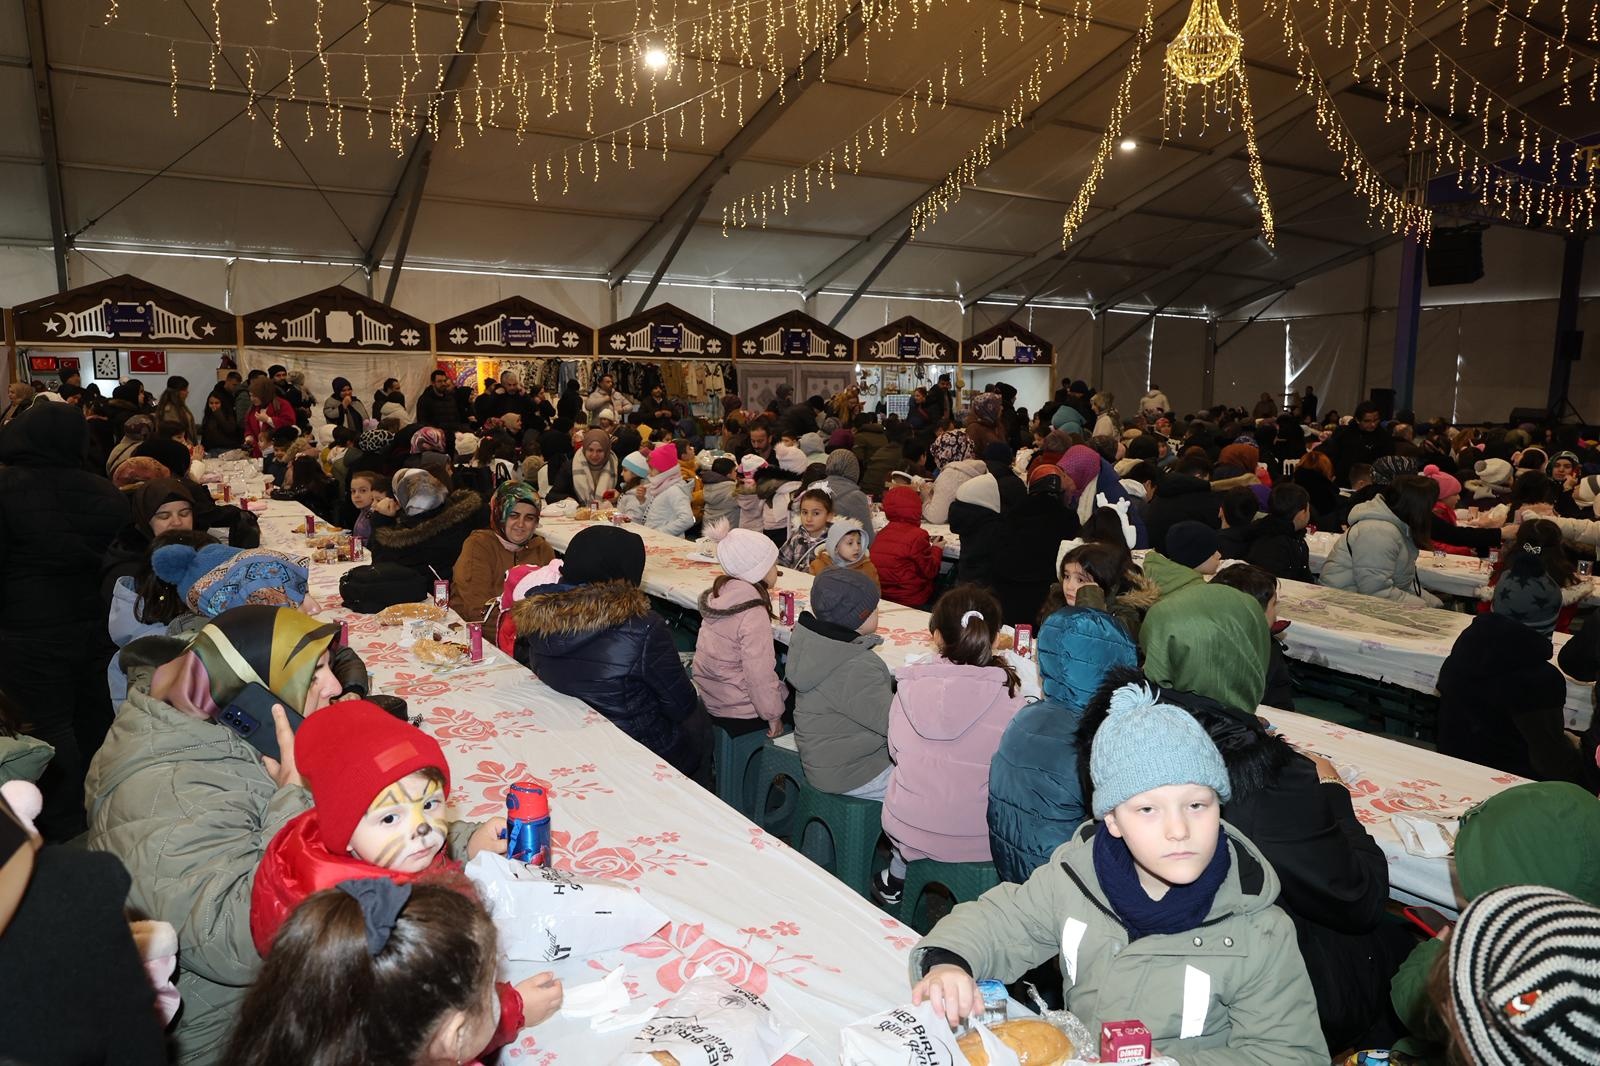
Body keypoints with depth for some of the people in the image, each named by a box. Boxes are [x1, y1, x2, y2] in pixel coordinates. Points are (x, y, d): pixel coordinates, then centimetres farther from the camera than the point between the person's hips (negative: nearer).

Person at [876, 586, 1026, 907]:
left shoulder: (911, 686, -12)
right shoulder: (1009, 697, -17)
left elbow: (896, 751, 2)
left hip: (907, 830, 2)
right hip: (978, 841, -2)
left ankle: (895, 877, 44)